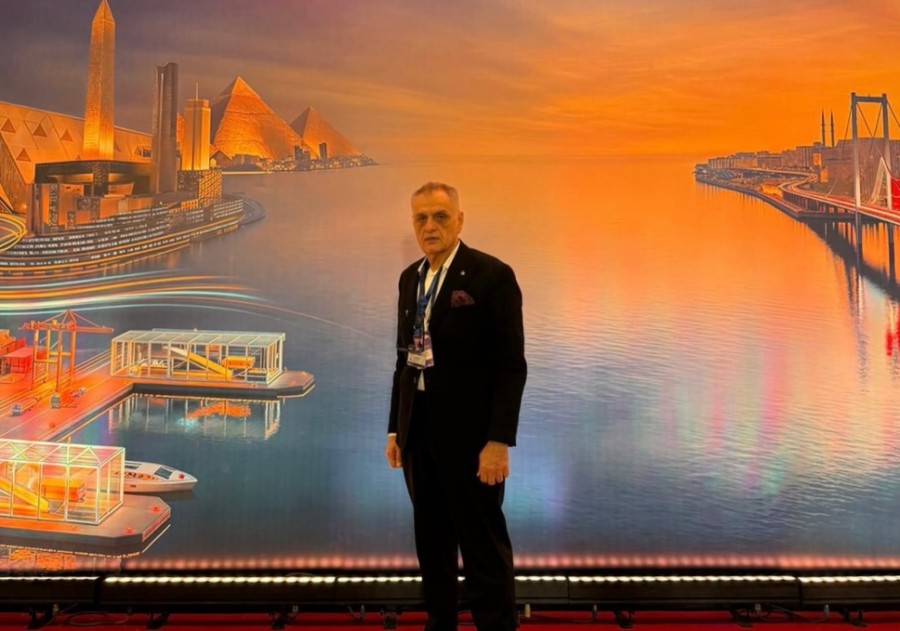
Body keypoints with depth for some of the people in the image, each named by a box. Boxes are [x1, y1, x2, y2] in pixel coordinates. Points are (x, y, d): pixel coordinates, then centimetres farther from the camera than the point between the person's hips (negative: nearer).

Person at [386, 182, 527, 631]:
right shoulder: (410, 278, 10)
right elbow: (405, 358, 13)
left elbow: (511, 365, -13)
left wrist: (498, 441, -18)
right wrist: (395, 429, 12)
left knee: (483, 547, 4)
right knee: (432, 542, 17)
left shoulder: (492, 275, -10)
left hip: (469, 432, -6)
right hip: (419, 430, 6)